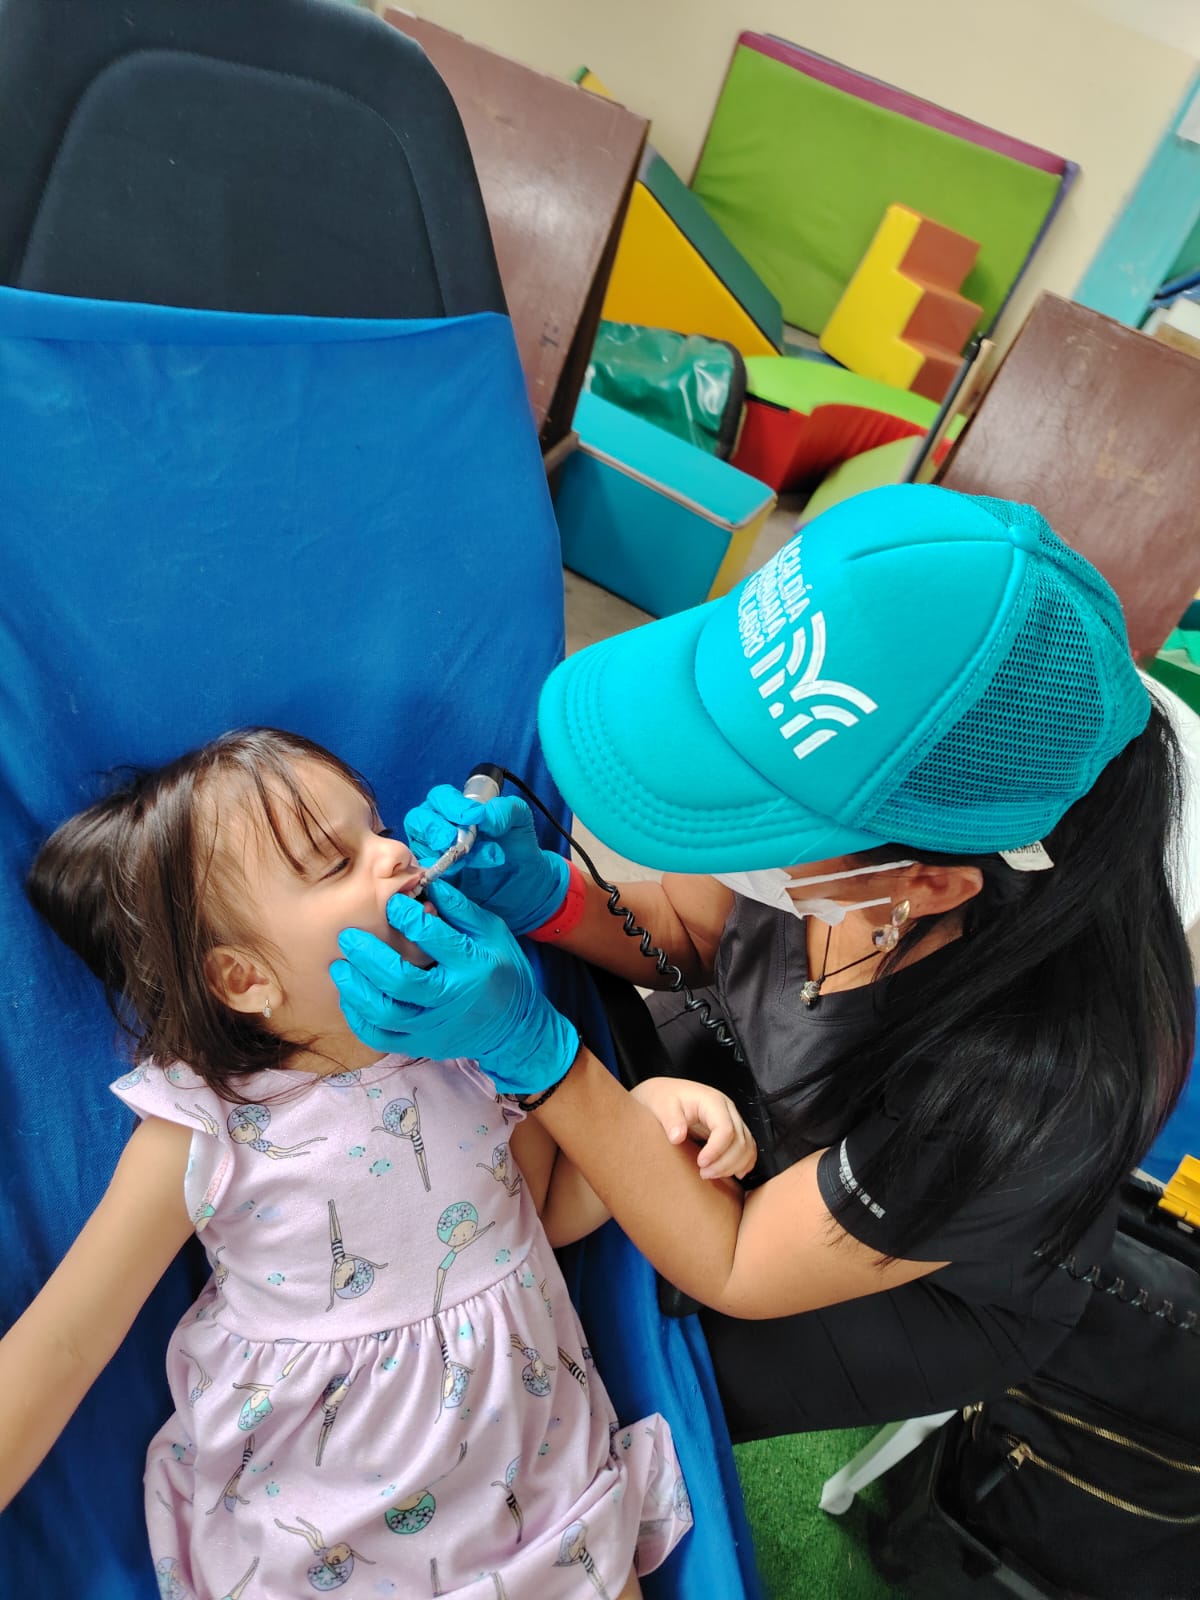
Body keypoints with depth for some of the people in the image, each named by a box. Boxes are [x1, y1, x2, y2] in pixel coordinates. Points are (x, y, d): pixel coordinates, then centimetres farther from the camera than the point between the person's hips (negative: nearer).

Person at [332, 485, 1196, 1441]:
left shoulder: (1049, 1083, -43)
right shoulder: (854, 818, -31)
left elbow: (736, 1271, -28)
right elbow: (687, 929, -9)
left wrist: (529, 1051, -40)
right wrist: (543, 894, -30)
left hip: (939, 1282, -3)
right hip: (770, 1091, 4)